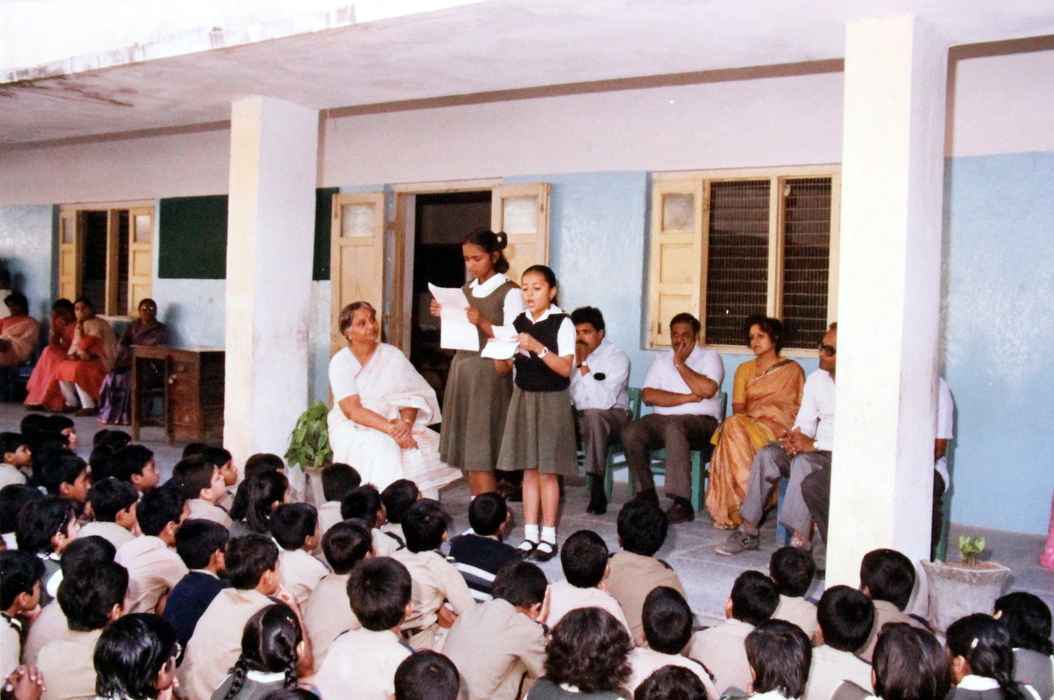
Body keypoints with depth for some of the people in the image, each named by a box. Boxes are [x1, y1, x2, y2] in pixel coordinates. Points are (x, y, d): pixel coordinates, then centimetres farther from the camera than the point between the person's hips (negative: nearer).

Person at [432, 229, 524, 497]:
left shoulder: (509, 292, -6)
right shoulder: (466, 289, 14)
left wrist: (483, 323, -23)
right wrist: (445, 315, 1)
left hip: (489, 372, -7)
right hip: (461, 368, 7)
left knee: (479, 455, -10)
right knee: (463, 450, 6)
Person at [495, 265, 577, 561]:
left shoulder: (562, 323, -9)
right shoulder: (518, 322, 5)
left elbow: (565, 368, -16)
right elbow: (505, 366, 7)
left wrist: (537, 347, -26)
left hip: (551, 400, -4)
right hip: (523, 398, 5)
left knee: (547, 470, 1)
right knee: (529, 470, 8)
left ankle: (548, 536, 10)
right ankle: (530, 533, 15)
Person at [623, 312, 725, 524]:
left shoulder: (710, 357, 8)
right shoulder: (662, 360, 18)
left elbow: (707, 390, -14)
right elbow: (648, 395, 1)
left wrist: (680, 364, -6)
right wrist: (687, 398, -8)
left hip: (701, 421, -4)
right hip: (662, 419, 4)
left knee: (674, 428, -38)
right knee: (630, 433, -24)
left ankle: (682, 503, -37)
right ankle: (646, 495, -11)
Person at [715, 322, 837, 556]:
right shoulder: (816, 379, 12)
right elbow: (805, 422, 12)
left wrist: (813, 444, -24)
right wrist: (795, 438, -12)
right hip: (815, 451, 6)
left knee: (803, 461, -35)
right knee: (767, 454, -19)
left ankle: (800, 542, -32)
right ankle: (748, 531, -15)